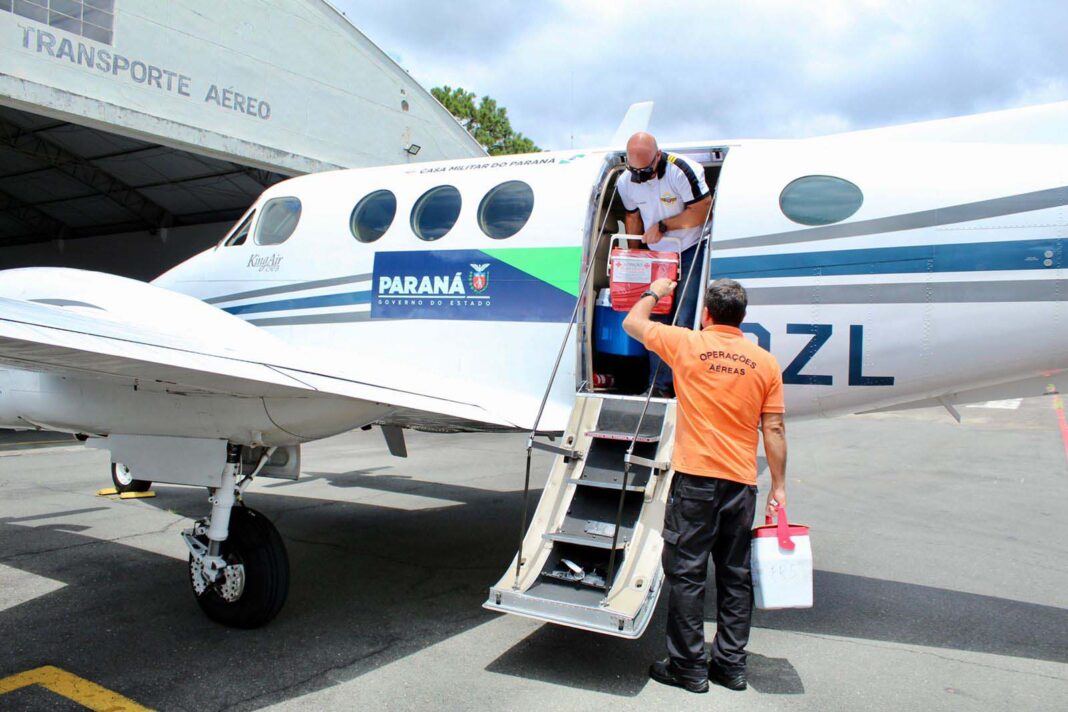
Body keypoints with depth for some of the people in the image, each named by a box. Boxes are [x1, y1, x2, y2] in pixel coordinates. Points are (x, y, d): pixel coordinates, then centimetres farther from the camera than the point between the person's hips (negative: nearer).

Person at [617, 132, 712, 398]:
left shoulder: (681, 171, -22)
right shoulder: (626, 182, -3)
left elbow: (701, 211, -20)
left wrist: (662, 226, -18)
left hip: (690, 251, -5)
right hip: (656, 255, 5)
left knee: (686, 321, -11)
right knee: (656, 319, 3)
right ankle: (660, 385, 11)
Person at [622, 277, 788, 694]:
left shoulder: (687, 344, -3)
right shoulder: (765, 362, 4)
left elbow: (632, 323, 12)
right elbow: (774, 430, 4)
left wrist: (654, 292, 31)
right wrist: (779, 486, 11)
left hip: (696, 478, -4)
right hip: (742, 483, 4)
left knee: (686, 573, 5)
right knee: (735, 576, 13)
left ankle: (688, 667, 11)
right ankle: (731, 665, 23)